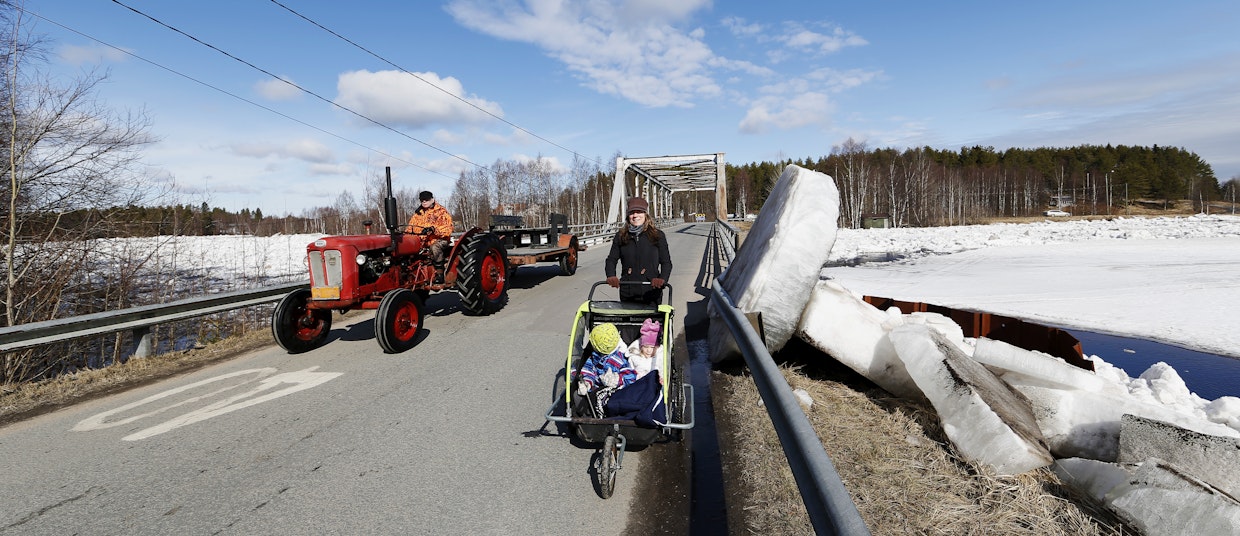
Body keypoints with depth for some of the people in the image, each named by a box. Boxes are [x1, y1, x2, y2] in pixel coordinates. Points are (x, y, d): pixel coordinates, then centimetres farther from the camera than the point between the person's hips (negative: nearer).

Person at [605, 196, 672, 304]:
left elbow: (666, 262, 5)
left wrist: (662, 279, -14)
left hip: (651, 292, -2)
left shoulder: (657, 236, 4)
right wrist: (611, 276, -8)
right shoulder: (620, 236, 9)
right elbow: (611, 260, 12)